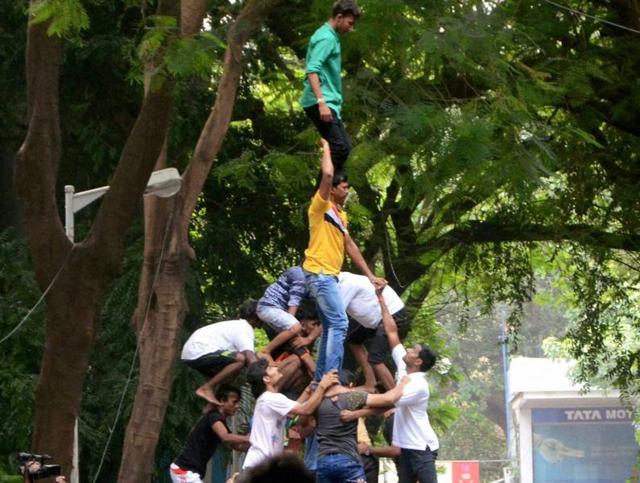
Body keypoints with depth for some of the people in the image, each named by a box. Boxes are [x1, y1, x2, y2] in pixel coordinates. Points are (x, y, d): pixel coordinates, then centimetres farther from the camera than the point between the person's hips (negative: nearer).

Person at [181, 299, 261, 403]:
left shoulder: (238, 325, 21)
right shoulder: (245, 329, -10)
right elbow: (251, 358, -24)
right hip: (199, 352, -11)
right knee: (241, 359, -24)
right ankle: (206, 388, -16)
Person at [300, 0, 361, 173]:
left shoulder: (331, 36, 19)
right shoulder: (326, 38, -13)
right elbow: (312, 70, -24)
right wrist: (322, 102, -31)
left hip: (328, 102, 11)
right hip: (321, 103, -11)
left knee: (343, 147, 10)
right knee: (339, 147, -17)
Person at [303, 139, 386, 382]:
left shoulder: (340, 214, 18)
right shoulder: (321, 206, -7)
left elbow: (350, 246, 22)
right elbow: (327, 175, -23)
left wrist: (370, 275, 19)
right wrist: (326, 148, -7)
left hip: (328, 275, 10)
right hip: (319, 273, -10)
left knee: (330, 328, 11)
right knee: (339, 323, -17)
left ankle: (320, 380, 14)